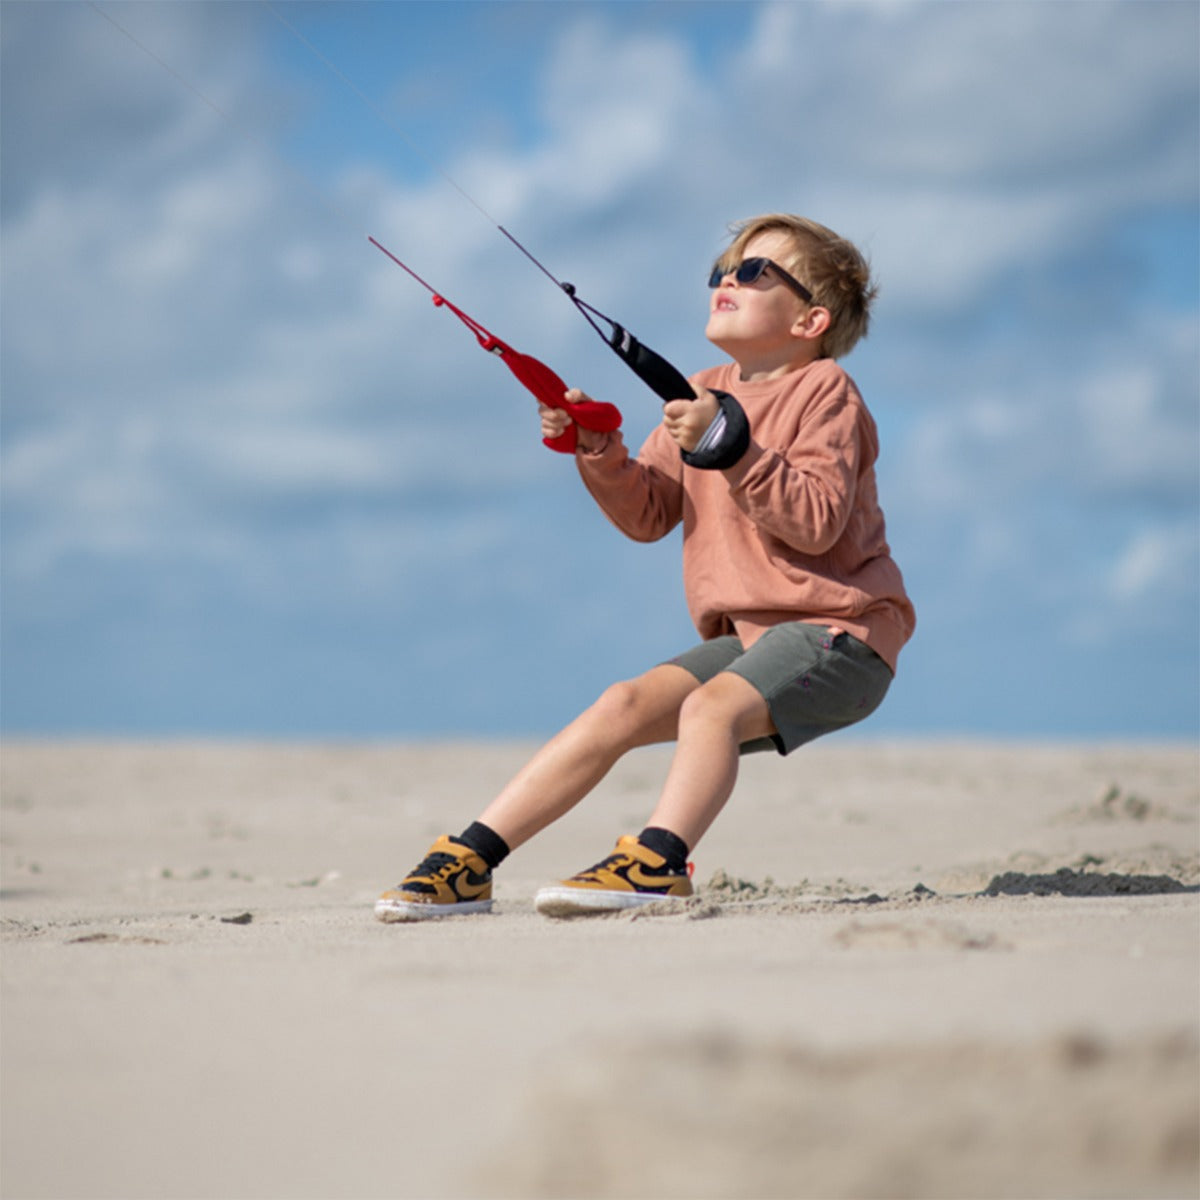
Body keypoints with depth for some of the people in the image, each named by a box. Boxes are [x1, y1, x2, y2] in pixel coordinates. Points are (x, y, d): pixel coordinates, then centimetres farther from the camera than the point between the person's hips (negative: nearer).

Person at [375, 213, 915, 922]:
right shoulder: (704, 395, 16)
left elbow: (816, 521, -19)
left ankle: (657, 863, -46)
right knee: (624, 706, -8)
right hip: (744, 636, 6)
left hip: (838, 629, -6)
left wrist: (729, 445, -27)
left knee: (711, 705, -31)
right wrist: (598, 450, -5)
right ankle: (468, 862, -11)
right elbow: (647, 515, 13)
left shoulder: (823, 392, -6)